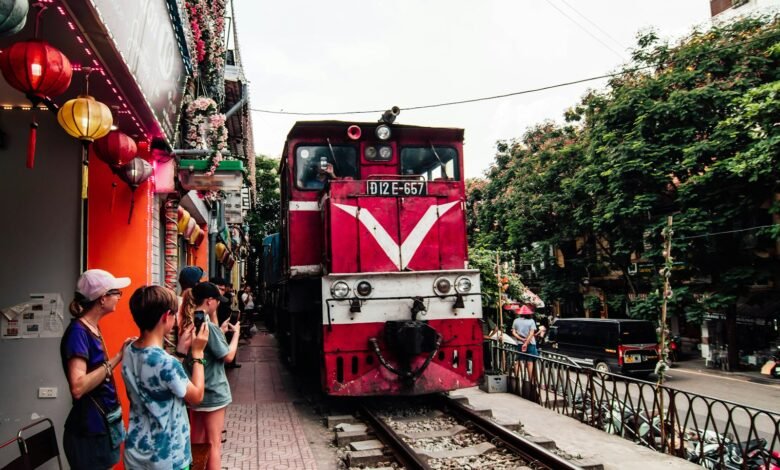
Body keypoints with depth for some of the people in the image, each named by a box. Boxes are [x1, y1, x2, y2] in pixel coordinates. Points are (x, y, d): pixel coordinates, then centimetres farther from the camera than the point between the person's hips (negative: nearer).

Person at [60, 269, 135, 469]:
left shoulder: (93, 328, 8)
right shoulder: (78, 332, -19)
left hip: (105, 423, 9)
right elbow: (78, 387, -28)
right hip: (90, 429, -9)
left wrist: (121, 354, 5)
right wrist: (117, 357, -24)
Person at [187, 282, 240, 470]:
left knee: (197, 441, 19)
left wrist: (221, 330, 10)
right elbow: (228, 356, -16)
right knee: (213, 443, 3)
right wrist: (236, 332, -4)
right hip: (212, 391, -8)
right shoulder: (208, 326, -22)